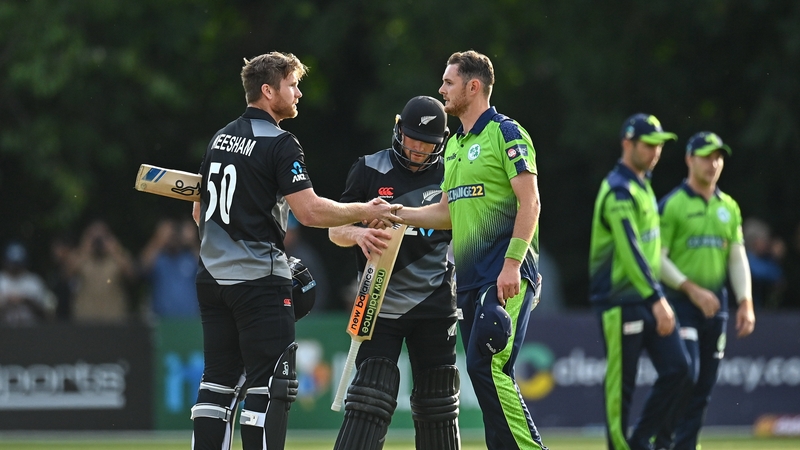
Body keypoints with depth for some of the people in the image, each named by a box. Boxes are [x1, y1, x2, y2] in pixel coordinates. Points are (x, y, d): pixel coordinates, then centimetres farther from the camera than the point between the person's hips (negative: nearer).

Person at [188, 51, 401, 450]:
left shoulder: (220, 138, 14)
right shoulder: (279, 144, -11)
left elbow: (199, 211, 20)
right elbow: (310, 211, -19)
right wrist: (364, 212, -8)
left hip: (212, 278, 8)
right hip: (260, 280, -8)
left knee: (218, 383, 9)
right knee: (270, 386, -6)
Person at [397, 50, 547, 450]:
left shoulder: (506, 134, -5)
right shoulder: (454, 146, 20)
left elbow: (530, 203, -12)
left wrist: (512, 263, -20)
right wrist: (396, 214, 11)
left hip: (506, 276, -9)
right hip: (468, 278, 9)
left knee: (488, 367, -19)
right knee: (483, 374, 5)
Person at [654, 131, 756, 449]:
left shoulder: (729, 207, 13)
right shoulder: (672, 205, -5)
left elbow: (737, 258, 14)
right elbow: (657, 258, -10)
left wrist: (745, 302, 3)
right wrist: (692, 290, -17)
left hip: (716, 304, 6)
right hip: (682, 302, -6)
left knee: (705, 385, 4)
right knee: (685, 373, -16)